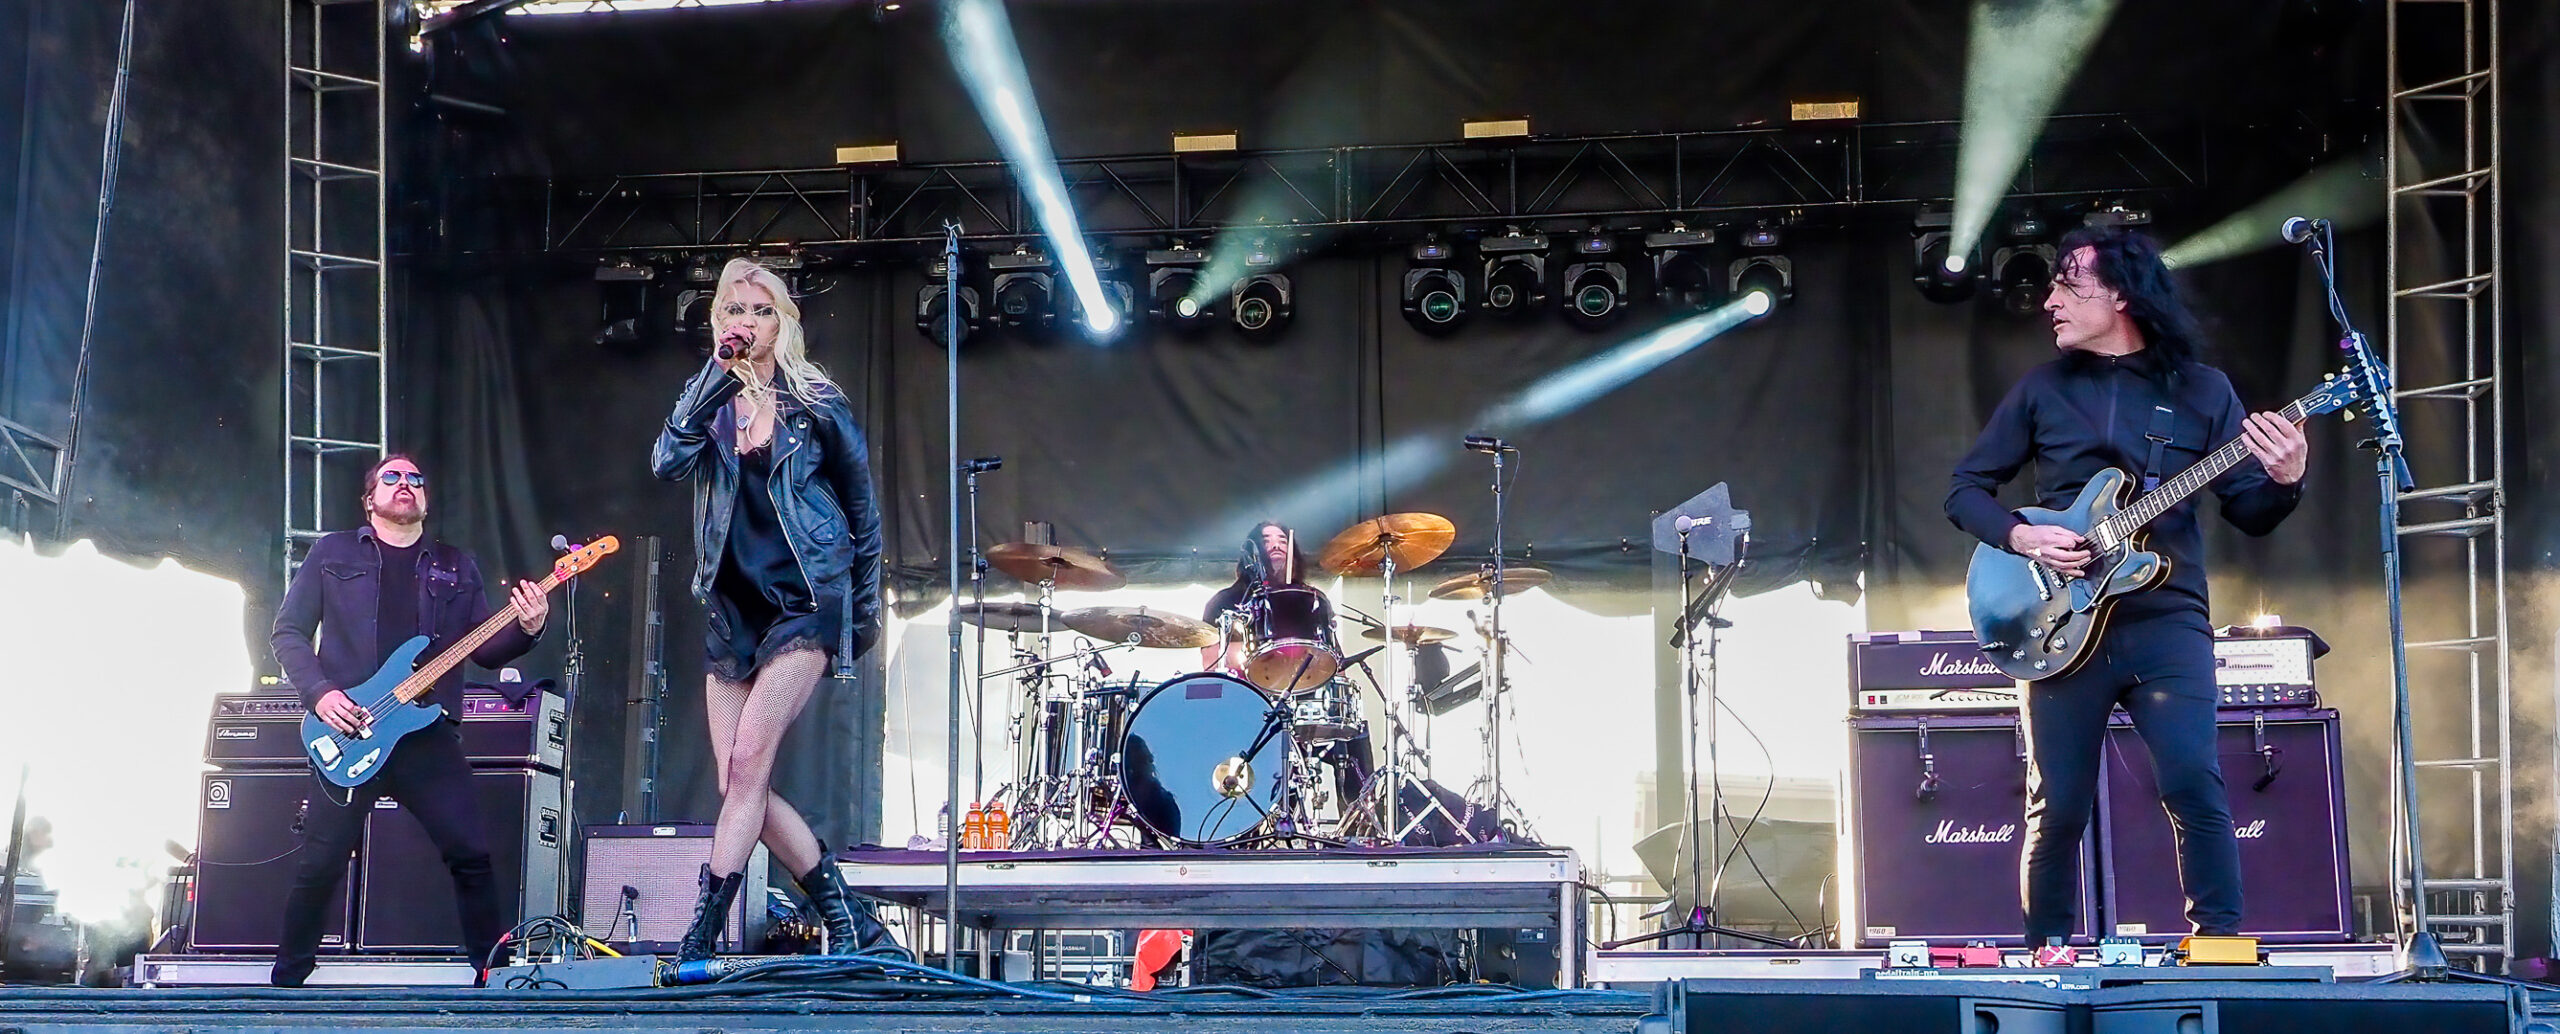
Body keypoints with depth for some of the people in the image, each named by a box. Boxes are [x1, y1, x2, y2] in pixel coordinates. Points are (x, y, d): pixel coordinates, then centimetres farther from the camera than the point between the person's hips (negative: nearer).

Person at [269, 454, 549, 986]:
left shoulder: (457, 567, 17)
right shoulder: (332, 553, 11)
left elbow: (485, 649, 12)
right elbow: (289, 631, 7)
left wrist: (526, 629, -10)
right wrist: (318, 692, -8)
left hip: (428, 735, 2)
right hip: (348, 734, -2)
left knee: (472, 855, -6)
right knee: (320, 864, -4)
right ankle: (287, 980, 10)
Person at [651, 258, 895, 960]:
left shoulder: (814, 404, 0)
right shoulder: (712, 404, 7)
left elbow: (861, 505, 9)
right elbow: (667, 461, -13)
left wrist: (865, 607, 12)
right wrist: (718, 375, -19)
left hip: (805, 599, -5)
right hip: (732, 607, 5)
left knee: (748, 758, -18)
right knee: (739, 783, 1)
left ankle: (699, 940, -20)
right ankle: (851, 922, 11)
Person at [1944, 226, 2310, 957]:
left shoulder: (2201, 390, 6)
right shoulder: (2042, 390, 9)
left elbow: (2251, 513, 4)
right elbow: (1966, 490, 12)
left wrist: (2283, 481, -18)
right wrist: (2021, 537, -7)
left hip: (2167, 621, -1)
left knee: (2195, 783, -16)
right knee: (2057, 804, 1)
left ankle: (2219, 943, -8)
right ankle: (2048, 948, 17)